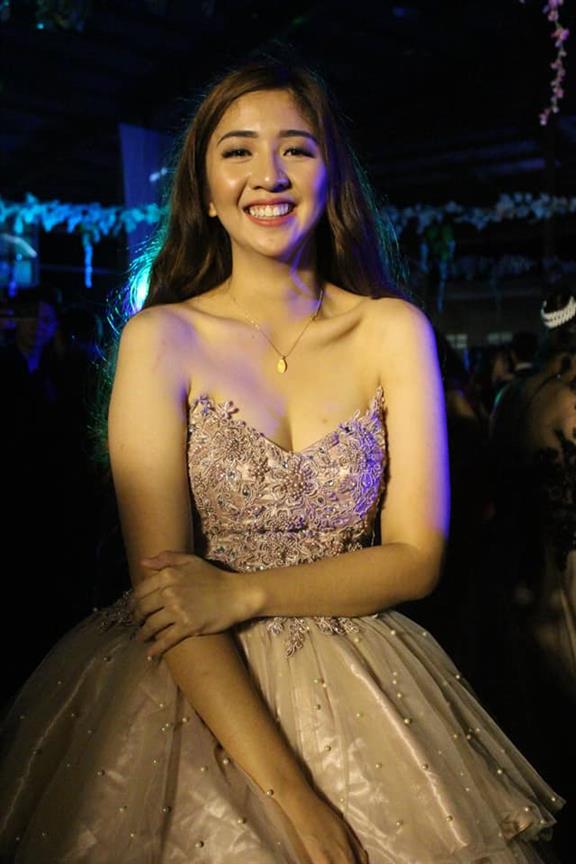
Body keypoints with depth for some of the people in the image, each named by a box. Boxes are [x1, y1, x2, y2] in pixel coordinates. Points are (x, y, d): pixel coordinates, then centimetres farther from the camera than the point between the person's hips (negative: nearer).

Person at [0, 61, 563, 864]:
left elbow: (418, 557, -3)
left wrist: (244, 593, -17)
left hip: (362, 691, 2)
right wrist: (288, 791, -19)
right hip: (201, 693, -1)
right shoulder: (161, 338, -7)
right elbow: (160, 581, -12)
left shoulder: (393, 330, -2)